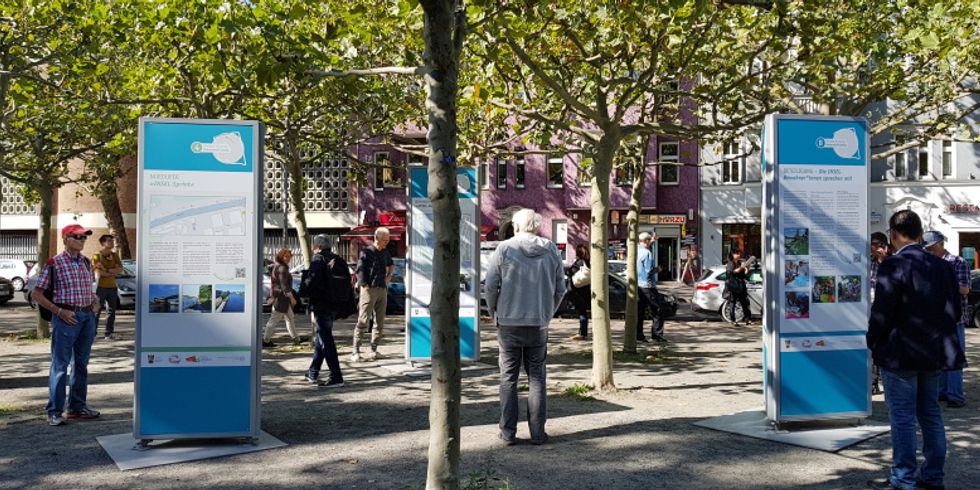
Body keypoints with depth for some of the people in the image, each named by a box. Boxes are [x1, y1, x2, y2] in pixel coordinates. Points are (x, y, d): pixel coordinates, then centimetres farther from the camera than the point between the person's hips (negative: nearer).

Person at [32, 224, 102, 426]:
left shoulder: (86, 262, 12)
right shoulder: (54, 263, -6)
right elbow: (36, 294, -5)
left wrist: (95, 301, 5)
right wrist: (59, 311, -13)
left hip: (88, 316, 6)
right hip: (66, 317, -6)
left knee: (81, 364, 12)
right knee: (60, 365, -4)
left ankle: (77, 406, 22)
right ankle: (54, 411, 2)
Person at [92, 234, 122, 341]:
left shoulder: (115, 255, 12)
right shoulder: (96, 256, -5)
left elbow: (120, 269, -2)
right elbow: (98, 273, -14)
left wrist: (106, 270, -14)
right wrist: (113, 272, -6)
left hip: (112, 287, 5)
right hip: (100, 287, -5)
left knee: (111, 311, 6)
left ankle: (109, 333, 11)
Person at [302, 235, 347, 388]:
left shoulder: (318, 260, -11)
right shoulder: (339, 260, 11)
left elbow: (311, 282, -23)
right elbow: (348, 281, 12)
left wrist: (303, 284, -3)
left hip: (321, 306, -8)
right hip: (334, 306, 8)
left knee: (326, 341, -6)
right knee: (321, 339, 20)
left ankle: (336, 377, -8)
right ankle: (313, 373, 30)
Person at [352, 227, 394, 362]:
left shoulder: (385, 252, 14)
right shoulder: (366, 252, -5)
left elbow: (391, 264, 34)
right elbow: (360, 271, -9)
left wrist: (389, 275, 16)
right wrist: (365, 285, -17)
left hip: (382, 290, 7)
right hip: (369, 290, -7)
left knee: (380, 322, 7)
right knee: (363, 321, -10)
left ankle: (373, 350, 15)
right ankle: (356, 351, -10)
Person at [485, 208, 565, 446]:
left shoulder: (504, 249, -6)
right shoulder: (551, 251, 3)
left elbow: (491, 286, -7)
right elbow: (560, 288, 6)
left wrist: (494, 312, 8)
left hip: (509, 323, -2)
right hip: (539, 324, 2)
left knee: (508, 378, 7)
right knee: (537, 379, 10)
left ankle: (508, 432, 10)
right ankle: (537, 433, 11)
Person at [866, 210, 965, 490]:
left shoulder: (893, 266, -16)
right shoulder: (942, 267, 6)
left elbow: (882, 313, -18)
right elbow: (954, 310, 10)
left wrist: (873, 343, -3)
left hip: (901, 354, -7)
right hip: (935, 352, 7)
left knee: (902, 418, -1)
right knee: (930, 413, 16)